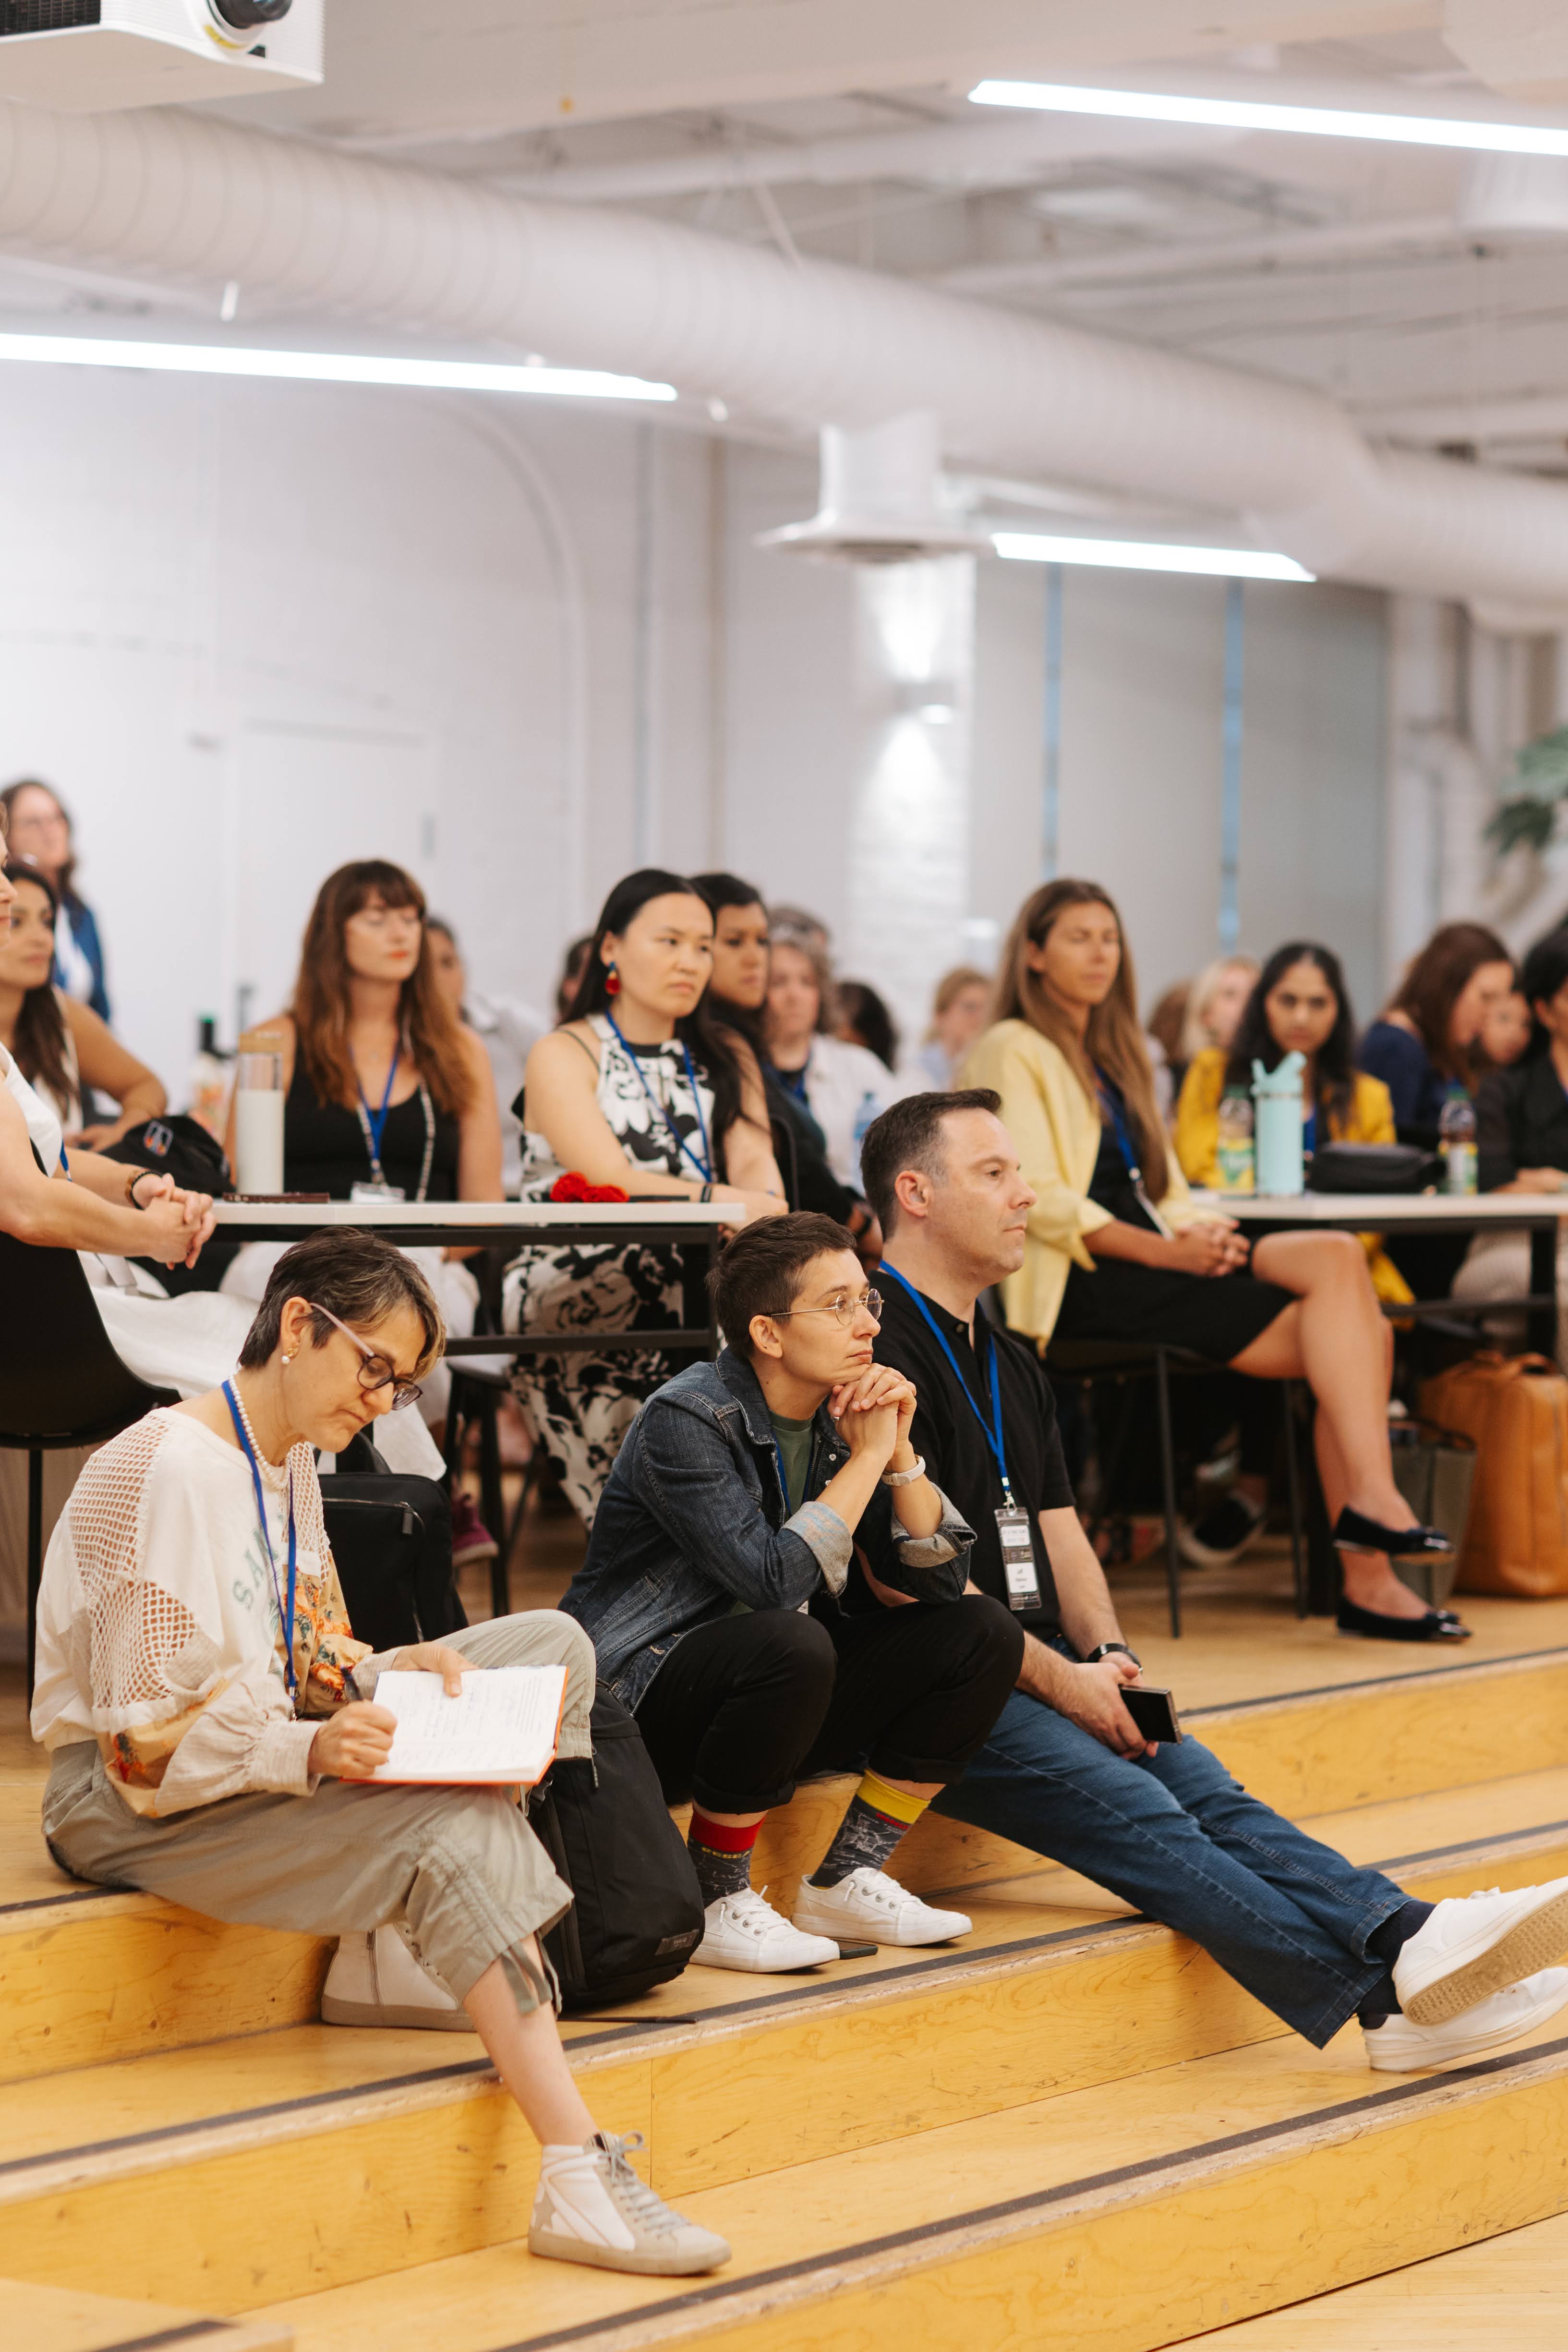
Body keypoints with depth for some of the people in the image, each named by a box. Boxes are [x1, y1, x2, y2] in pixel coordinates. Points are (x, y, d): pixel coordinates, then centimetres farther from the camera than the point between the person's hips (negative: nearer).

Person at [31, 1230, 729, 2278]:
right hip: (128, 1810, -10)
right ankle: (579, 2183, -35)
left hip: (269, 1766, 10)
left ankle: (394, 1946, -9)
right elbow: (149, 1746, -21)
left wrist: (386, 1675, -4)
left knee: (552, 1643, 2)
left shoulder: (292, 1463, 10)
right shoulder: (167, 1473, -19)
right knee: (451, 1821, -31)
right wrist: (311, 1751, -33)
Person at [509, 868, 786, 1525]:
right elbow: (609, 1181, -11)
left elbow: (755, 1160, 3)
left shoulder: (725, 1058, 23)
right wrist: (734, 1202, -26)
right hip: (568, 1293, -4)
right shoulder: (563, 1055, 5)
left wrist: (769, 1210, -22)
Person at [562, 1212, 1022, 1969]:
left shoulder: (837, 1417, 4)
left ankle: (846, 1880, -2)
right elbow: (776, 1581, -31)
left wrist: (899, 1451, -11)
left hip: (766, 1693, 8)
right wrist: (866, 1459, -20)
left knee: (981, 1632, -5)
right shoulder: (685, 1421, -19)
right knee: (793, 1644, -38)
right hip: (637, 1708, -8)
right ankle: (714, 1904, -20)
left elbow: (937, 1581, 2)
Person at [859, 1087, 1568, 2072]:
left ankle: (1404, 1940, -38)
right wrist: (1061, 1681, -12)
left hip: (1044, 1669, 8)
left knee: (1201, 1784, -16)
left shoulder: (1010, 1362, 23)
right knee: (1129, 1809, -26)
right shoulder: (882, 1351, -8)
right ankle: (1389, 1991, -42)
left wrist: (1107, 1656, 0)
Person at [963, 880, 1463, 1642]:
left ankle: (1367, 1578, -25)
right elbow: (1038, 1201, -11)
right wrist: (1168, 1251, -18)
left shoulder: (1114, 1053, 27)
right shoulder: (1014, 1052, 2)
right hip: (1081, 1285, -7)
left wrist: (1203, 1234, -2)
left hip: (1149, 1263, 7)